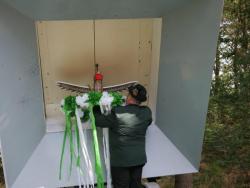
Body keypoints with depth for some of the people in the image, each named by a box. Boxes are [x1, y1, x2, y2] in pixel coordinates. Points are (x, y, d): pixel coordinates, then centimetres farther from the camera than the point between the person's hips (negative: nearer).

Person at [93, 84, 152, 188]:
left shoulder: (117, 112, -19)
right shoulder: (147, 112, -6)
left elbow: (99, 121, -9)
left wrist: (96, 108, 9)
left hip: (121, 160, -4)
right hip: (139, 158, 4)